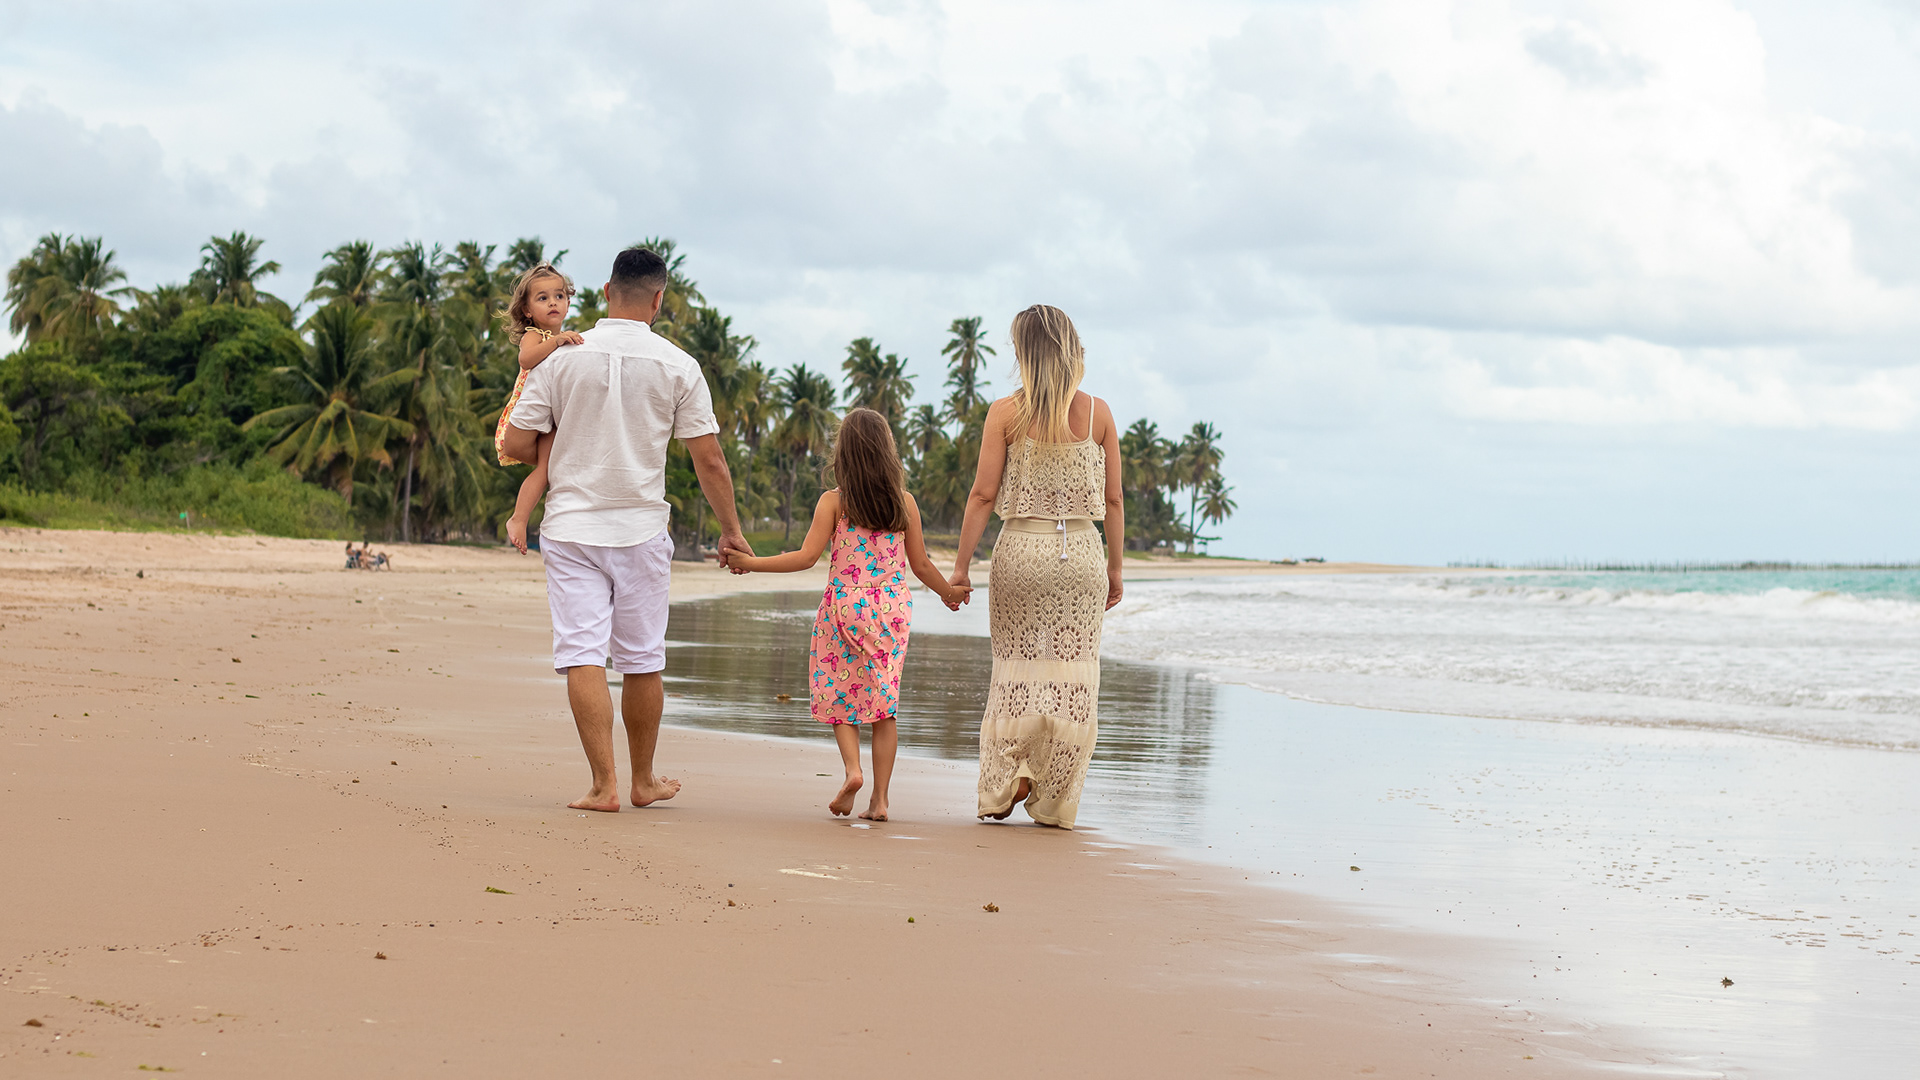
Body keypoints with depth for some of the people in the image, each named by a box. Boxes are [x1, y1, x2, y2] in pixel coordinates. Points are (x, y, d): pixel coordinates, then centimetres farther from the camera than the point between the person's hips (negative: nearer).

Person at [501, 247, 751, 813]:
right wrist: (731, 530, 9)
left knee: (583, 655, -2)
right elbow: (709, 459, -2)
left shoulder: (562, 359, -2)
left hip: (571, 526, 0)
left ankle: (604, 784, -9)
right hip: (641, 530, 0)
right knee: (642, 660, 11)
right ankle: (644, 781, 24)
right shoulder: (677, 366, -3)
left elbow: (516, 443, -1)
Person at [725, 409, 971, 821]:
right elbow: (920, 563, 7)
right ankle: (880, 798, 4)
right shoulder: (904, 502, 2)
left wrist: (750, 563, -4)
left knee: (839, 694, 12)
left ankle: (852, 768, -12)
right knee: (883, 703, 6)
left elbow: (807, 557, -11)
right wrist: (948, 591, 26)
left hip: (845, 607, -2)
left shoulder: (833, 502, -5)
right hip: (892, 610, 2)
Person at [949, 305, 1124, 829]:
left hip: (1021, 548, -1)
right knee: (1072, 672, 5)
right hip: (1081, 551, 1)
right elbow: (1113, 500, 4)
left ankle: (1004, 785, 6)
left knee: (1016, 667, 11)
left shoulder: (1005, 413, -3)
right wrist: (1115, 568, 12)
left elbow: (984, 494, -5)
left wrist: (961, 565, 0)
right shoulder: (1098, 412, 2)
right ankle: (1054, 800, 6)